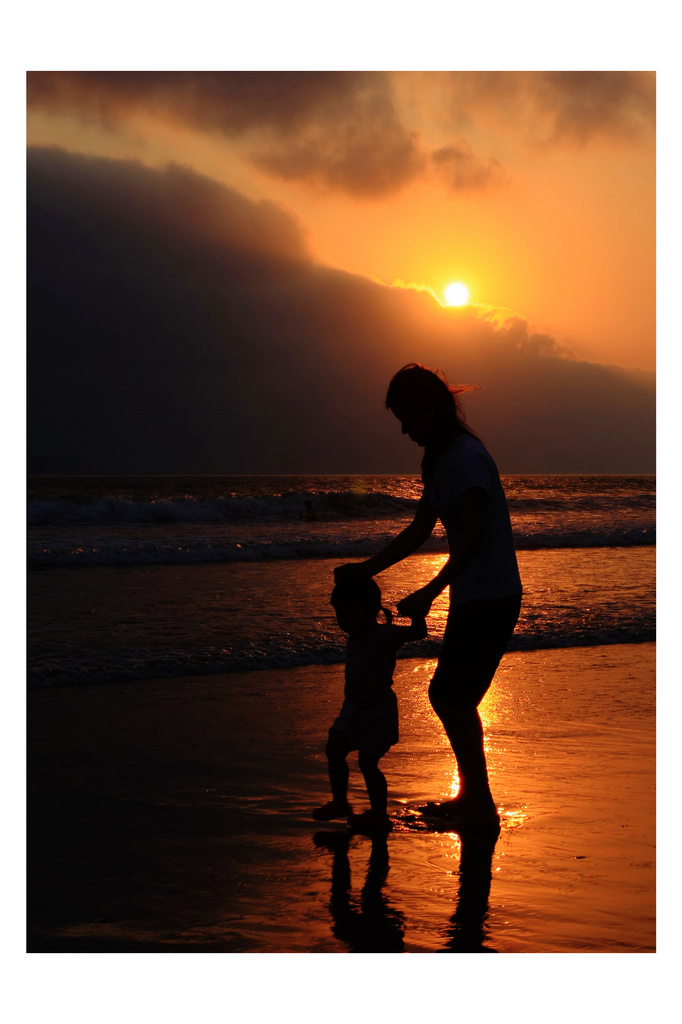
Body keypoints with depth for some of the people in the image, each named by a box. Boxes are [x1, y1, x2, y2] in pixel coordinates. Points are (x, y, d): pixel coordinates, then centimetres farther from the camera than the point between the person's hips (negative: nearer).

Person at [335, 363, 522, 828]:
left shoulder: (465, 458, -18)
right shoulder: (443, 459, 15)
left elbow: (473, 536, -26)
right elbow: (418, 531, 20)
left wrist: (431, 592, -30)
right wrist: (366, 569, 17)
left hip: (490, 599, -10)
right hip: (474, 598, 10)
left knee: (450, 696, -9)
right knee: (453, 697, 14)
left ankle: (481, 804, -1)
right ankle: (472, 796, 24)